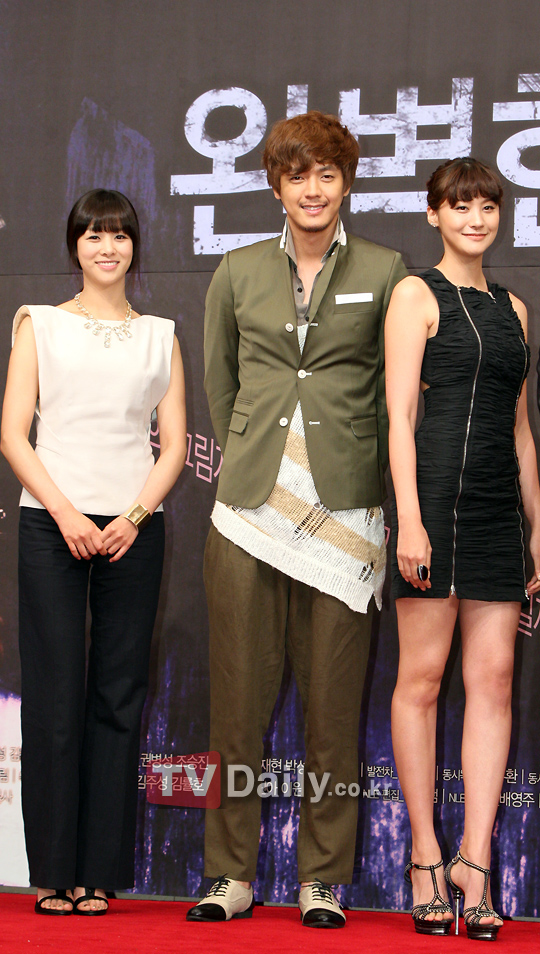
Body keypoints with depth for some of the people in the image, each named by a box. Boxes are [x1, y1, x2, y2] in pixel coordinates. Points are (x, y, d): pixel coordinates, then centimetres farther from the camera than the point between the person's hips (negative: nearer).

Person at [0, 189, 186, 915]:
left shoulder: (160, 337, 15)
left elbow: (175, 446, 9)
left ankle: (100, 871, 7)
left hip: (133, 528, 2)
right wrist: (66, 514, -11)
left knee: (119, 694, 1)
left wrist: (134, 517, -7)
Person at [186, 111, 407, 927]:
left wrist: (387, 494, 5)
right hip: (249, 507, 2)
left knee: (334, 700, 2)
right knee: (239, 697, 3)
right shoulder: (238, 273, 11)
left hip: (343, 512, -1)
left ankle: (323, 879, 13)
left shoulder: (384, 272, 6)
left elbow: (400, 393, 9)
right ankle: (232, 873, 14)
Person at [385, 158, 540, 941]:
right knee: (423, 675, -2)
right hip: (436, 492, -6)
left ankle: (474, 862, 1)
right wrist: (409, 517, -16)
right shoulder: (417, 295, 2)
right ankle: (425, 856, 6)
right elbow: (399, 414, -6)